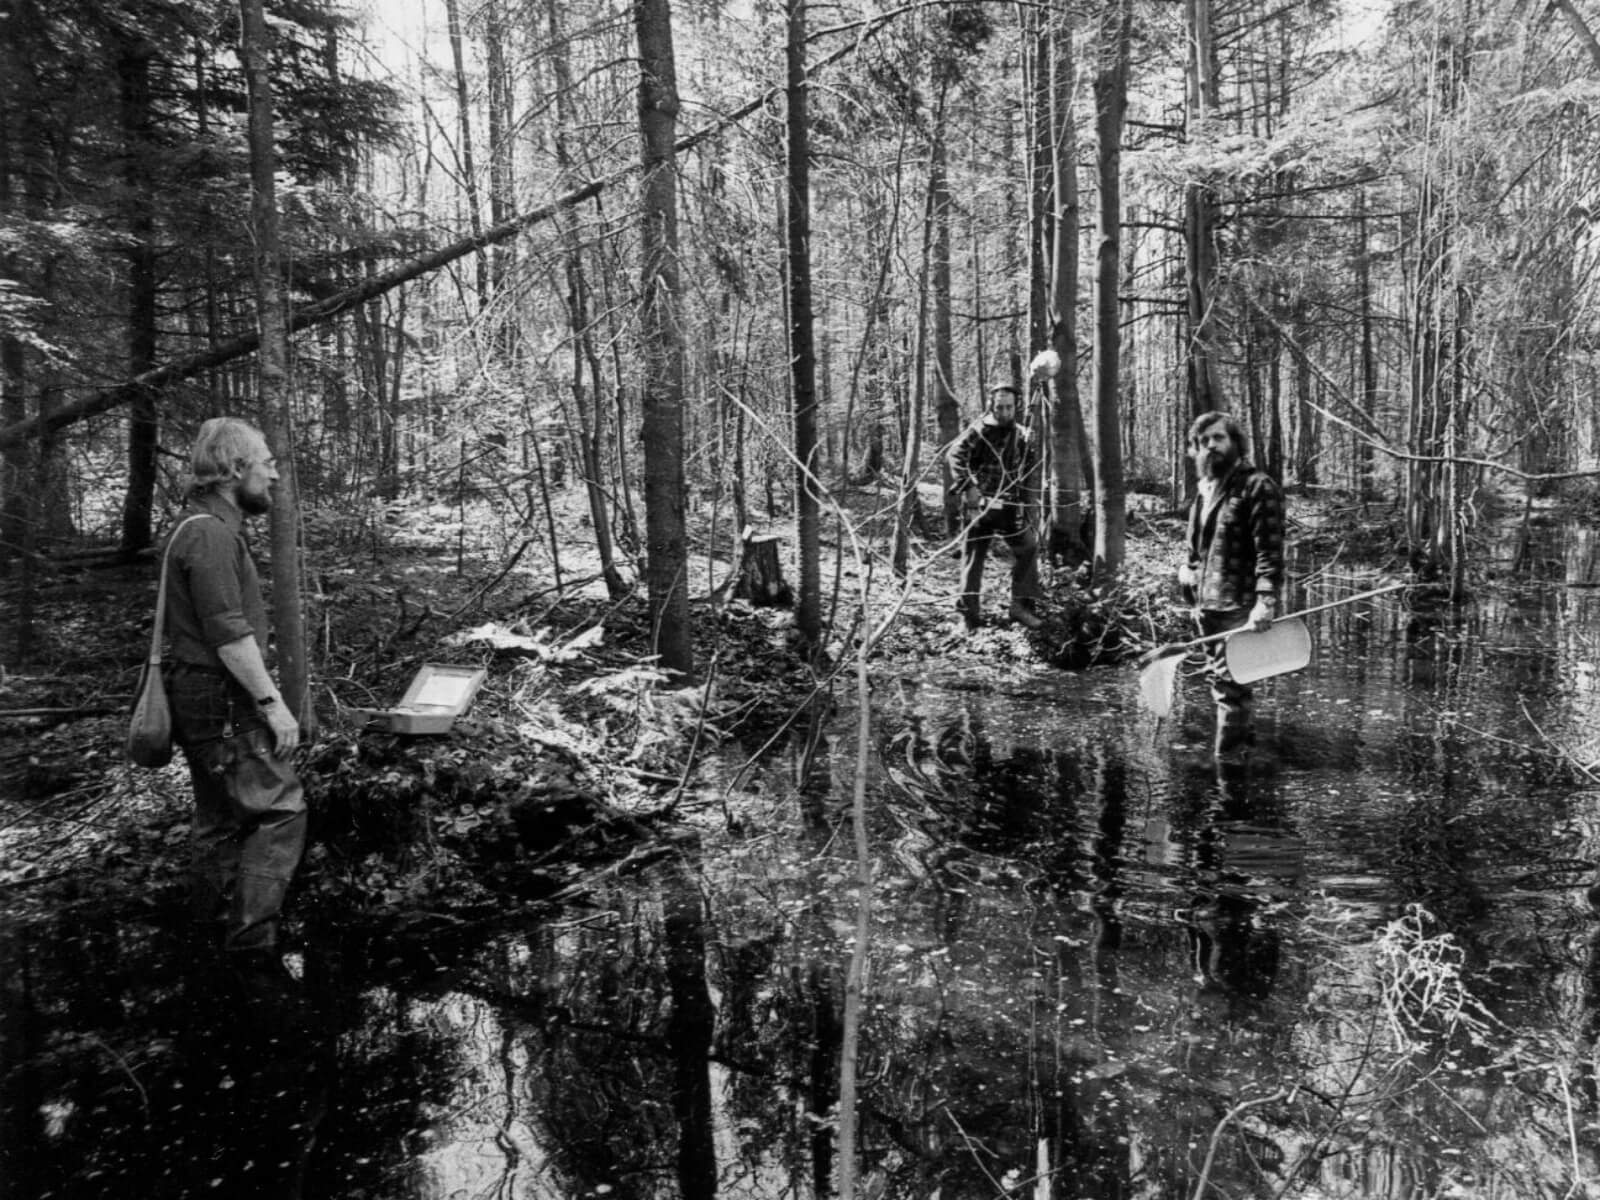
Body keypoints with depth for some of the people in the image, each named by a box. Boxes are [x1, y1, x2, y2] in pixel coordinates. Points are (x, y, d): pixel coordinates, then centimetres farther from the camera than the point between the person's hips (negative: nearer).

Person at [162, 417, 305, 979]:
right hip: (224, 701, -11)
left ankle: (215, 930, 30)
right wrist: (272, 701, -21)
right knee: (280, 808, -8)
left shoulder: (206, 525, 15)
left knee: (220, 815, 18)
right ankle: (252, 940, -6)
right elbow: (230, 634, -24)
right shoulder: (211, 534, -18)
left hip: (205, 700, 11)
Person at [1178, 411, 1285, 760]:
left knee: (1230, 685, -7)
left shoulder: (1257, 486, -9)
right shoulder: (1205, 488, 16)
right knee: (1221, 681, 16)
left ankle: (1227, 758, 0)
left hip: (1239, 606, -8)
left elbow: (1270, 550, -15)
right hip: (1207, 604, 8)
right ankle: (1242, 742, 30)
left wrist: (1265, 602, -23)